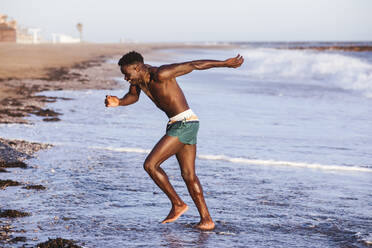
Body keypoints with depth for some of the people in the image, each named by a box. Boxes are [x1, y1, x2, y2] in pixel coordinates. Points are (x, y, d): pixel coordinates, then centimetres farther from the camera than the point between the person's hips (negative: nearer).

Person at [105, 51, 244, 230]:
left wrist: (226, 63, -13)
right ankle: (206, 219, 17)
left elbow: (194, 65, -17)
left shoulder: (160, 74, -21)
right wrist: (118, 102, 0)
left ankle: (177, 204, 1)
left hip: (185, 124, -10)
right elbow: (133, 97, 23)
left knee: (150, 165, -11)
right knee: (188, 175, 12)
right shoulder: (139, 75, 5)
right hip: (177, 125, 10)